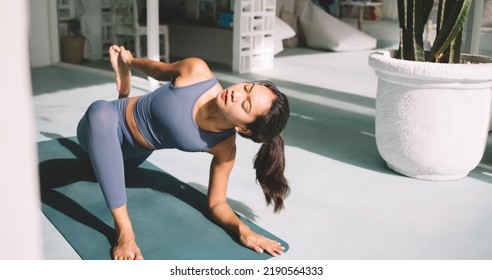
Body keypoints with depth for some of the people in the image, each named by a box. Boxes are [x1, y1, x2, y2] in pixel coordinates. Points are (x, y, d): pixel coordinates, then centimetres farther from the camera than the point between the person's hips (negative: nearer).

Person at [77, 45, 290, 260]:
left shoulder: (224, 146, -28)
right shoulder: (196, 72, -33)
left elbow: (216, 203, -17)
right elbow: (160, 71, -11)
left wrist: (242, 228, -38)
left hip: (129, 156, 2)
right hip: (100, 125, -2)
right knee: (101, 109, -38)